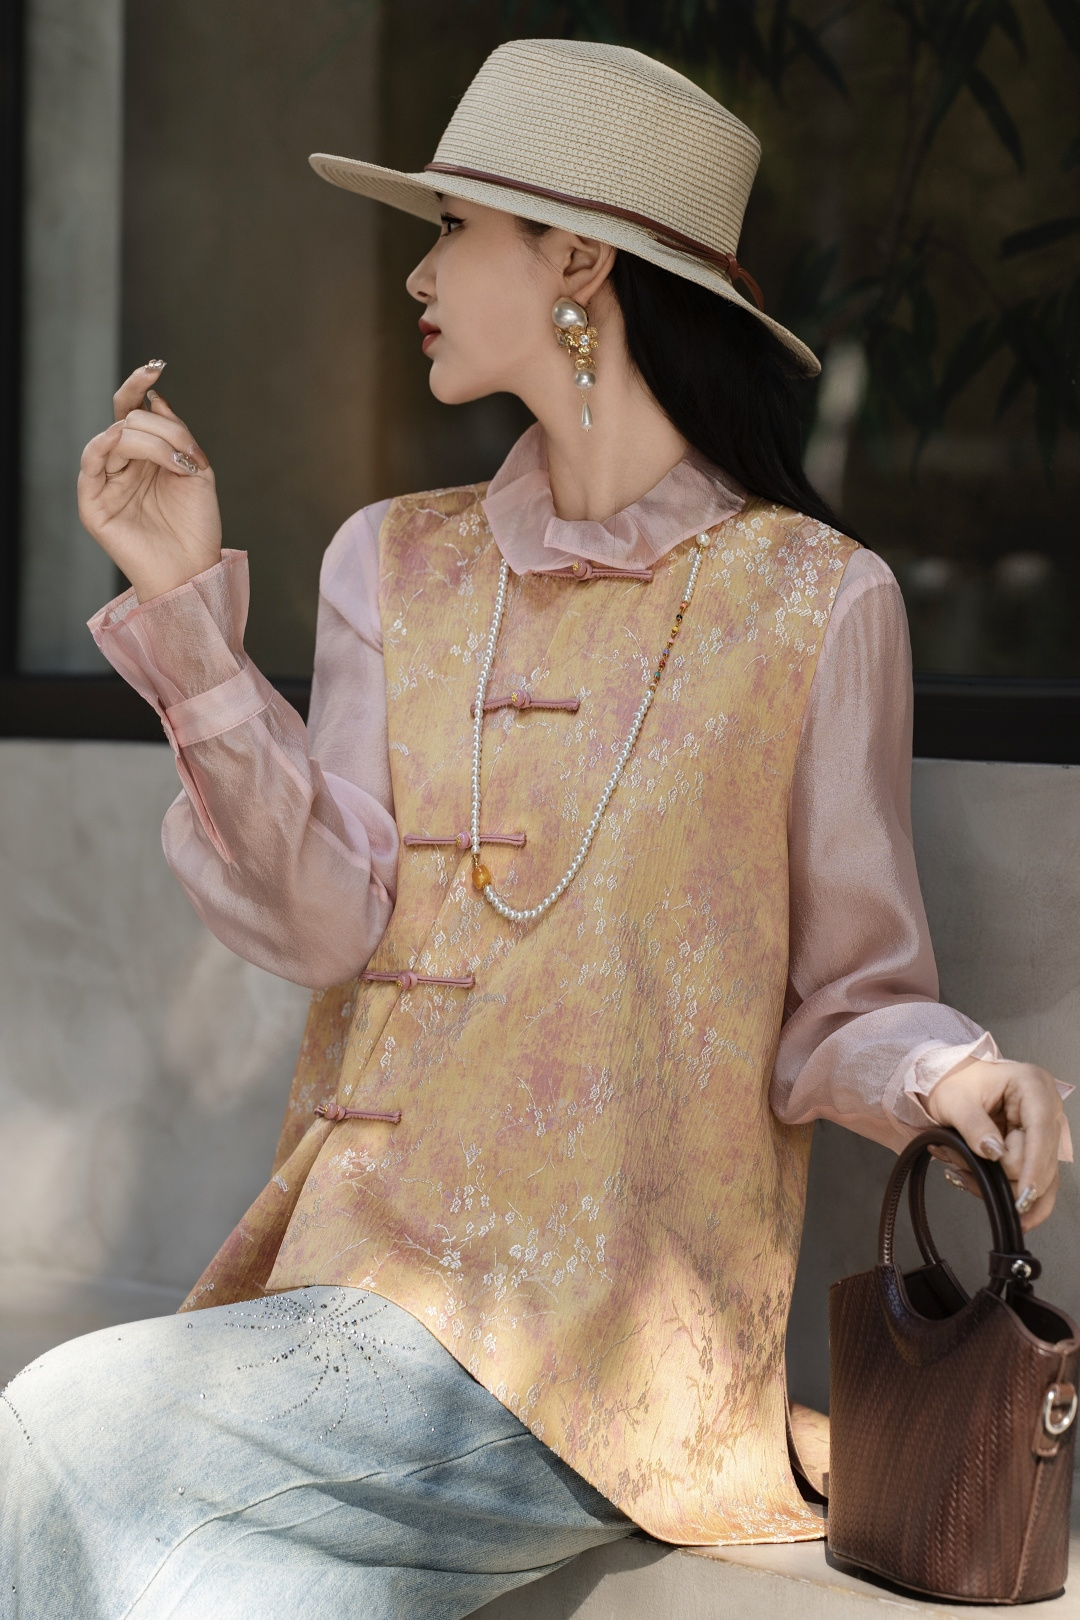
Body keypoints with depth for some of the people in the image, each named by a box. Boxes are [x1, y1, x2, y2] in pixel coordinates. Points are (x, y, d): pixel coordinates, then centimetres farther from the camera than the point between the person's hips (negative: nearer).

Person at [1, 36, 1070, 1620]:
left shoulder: (813, 598, -1)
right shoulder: (396, 564, 13)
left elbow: (843, 1003, 3)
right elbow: (325, 922, 0)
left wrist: (950, 1074, -19)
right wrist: (188, 605, -6)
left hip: (603, 1323, -4)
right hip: (358, 1271, 4)